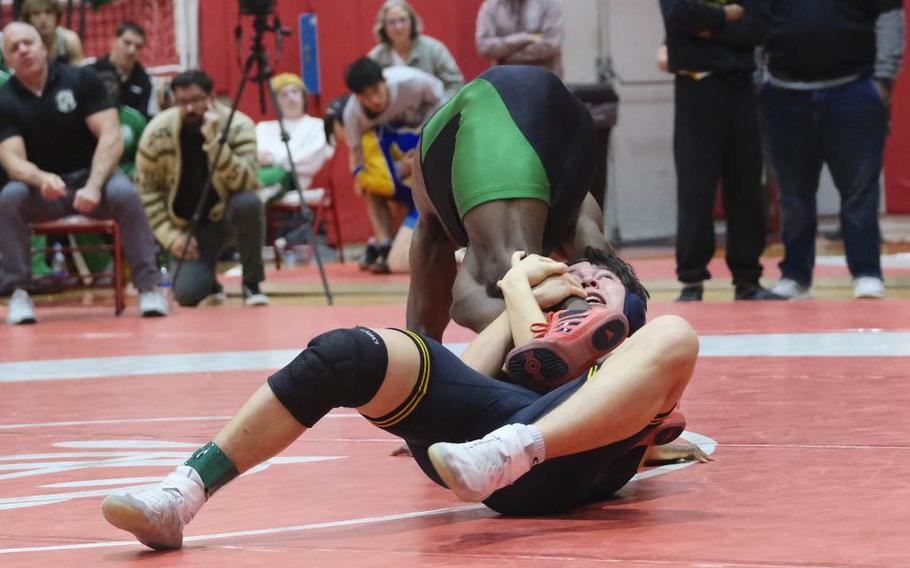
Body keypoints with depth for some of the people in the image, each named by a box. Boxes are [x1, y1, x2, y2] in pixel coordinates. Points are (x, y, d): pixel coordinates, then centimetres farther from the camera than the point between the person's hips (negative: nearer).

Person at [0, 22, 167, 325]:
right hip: (41, 186, 1)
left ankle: (148, 286, -25)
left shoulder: (81, 80, -5)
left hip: (93, 175, -1)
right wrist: (41, 178, -37)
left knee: (125, 194, -33)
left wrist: (93, 186, -27)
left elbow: (111, 137, -11)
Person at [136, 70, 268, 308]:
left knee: (248, 202, -36)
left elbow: (244, 183, -30)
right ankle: (208, 278, 22)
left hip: (227, 210, -1)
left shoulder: (238, 127, -19)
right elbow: (146, 189, -5)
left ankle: (252, 283, -14)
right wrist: (171, 236, -12)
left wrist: (214, 141, -39)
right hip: (188, 223, 1)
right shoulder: (157, 133, -15)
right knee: (187, 294, -18)